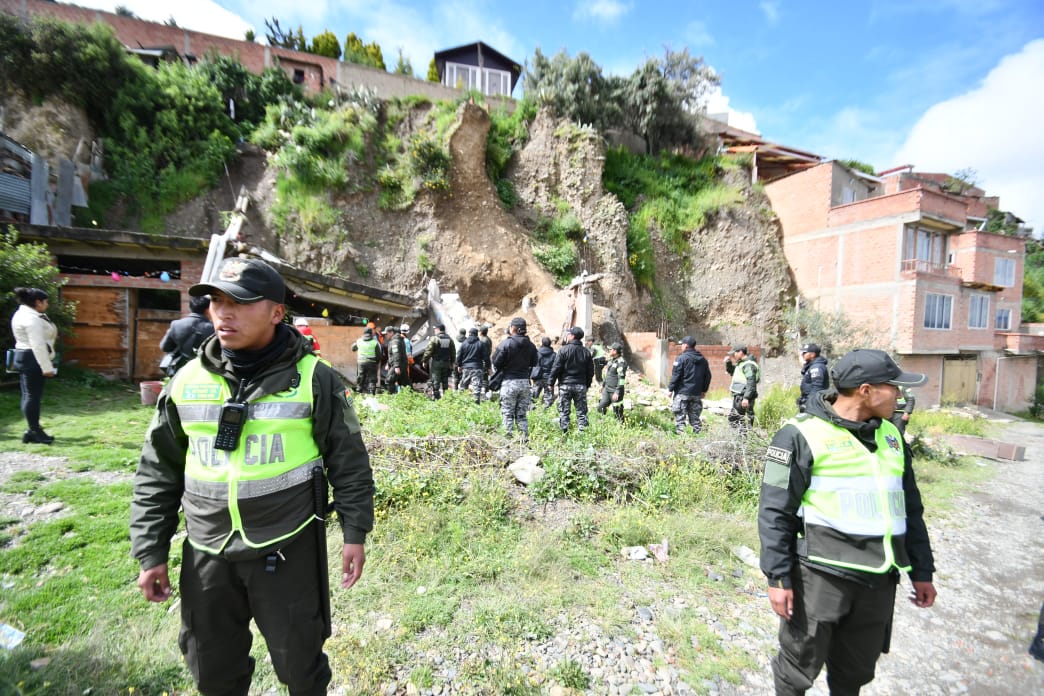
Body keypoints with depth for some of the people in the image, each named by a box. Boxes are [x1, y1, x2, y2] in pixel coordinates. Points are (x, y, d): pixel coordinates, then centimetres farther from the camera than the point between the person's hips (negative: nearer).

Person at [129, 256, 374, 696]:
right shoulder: (188, 381, 0)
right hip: (207, 554, 4)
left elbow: (348, 461, -6)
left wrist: (354, 532, -6)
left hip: (289, 549, -3)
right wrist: (150, 551, 7)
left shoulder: (313, 379, -11)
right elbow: (157, 473, 8)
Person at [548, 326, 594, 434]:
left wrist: (551, 382, -1)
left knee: (564, 410, 4)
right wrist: (587, 384, 21)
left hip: (565, 384, -3)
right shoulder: (586, 352, 6)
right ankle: (582, 431, 9)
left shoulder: (563, 350, -8)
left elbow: (556, 368, -9)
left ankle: (564, 431, 4)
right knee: (581, 410, 9)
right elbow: (590, 371, 10)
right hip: (581, 385, 3)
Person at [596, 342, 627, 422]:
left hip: (615, 391, -9)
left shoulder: (621, 362, -18)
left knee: (617, 412, 0)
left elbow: (621, 379, -22)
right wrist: (603, 385, 22)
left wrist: (617, 392, -24)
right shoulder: (611, 360, 10)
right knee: (601, 408, 11)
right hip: (606, 389, 9)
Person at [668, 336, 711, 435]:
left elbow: (675, 375, -13)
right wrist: (704, 390, 22)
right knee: (695, 417, 14)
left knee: (680, 417, -2)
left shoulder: (682, 358, -11)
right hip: (696, 394, 6)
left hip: (682, 393, -6)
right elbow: (708, 376, 15)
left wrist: (670, 389, -7)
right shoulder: (703, 359, 11)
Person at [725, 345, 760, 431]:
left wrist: (746, 397, -27)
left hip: (743, 397, -10)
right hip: (738, 396, 10)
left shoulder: (749, 365, -16)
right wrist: (728, 363, 16)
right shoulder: (740, 363, 14)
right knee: (732, 418, 15)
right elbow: (732, 372, 33)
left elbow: (751, 383, -23)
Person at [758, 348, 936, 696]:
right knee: (800, 666, 9)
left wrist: (921, 570, 16)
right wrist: (778, 577, -14)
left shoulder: (890, 436, 8)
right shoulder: (802, 435, -14)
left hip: (878, 579, 6)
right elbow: (774, 513, -13)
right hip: (820, 575, -6)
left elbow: (910, 508, 17)